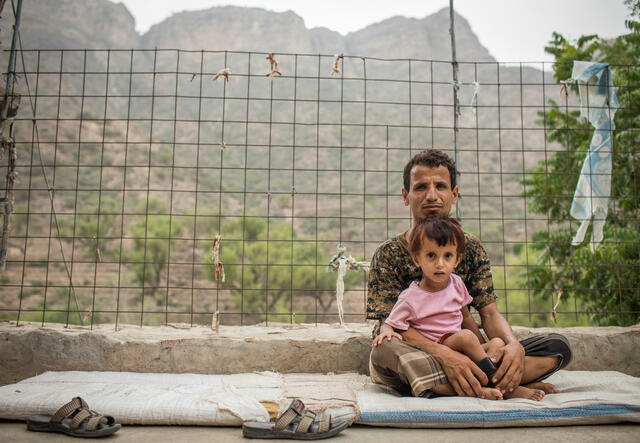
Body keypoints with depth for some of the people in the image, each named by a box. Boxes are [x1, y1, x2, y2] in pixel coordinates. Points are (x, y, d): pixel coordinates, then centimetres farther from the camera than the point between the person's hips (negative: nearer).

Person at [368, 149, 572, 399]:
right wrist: (443, 354, -33)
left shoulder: (471, 249, 7)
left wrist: (513, 345, -24)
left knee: (558, 346, -9)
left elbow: (489, 312, 0)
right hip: (411, 359, -4)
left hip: (461, 355, 4)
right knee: (387, 348, -39)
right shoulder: (389, 254, -5)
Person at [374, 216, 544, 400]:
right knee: (466, 336, -28)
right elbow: (390, 323, -3)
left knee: (498, 342, -9)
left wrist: (482, 348, 17)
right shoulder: (410, 298, -11)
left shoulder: (456, 284, 6)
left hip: (460, 350, 7)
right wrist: (387, 331, -28)